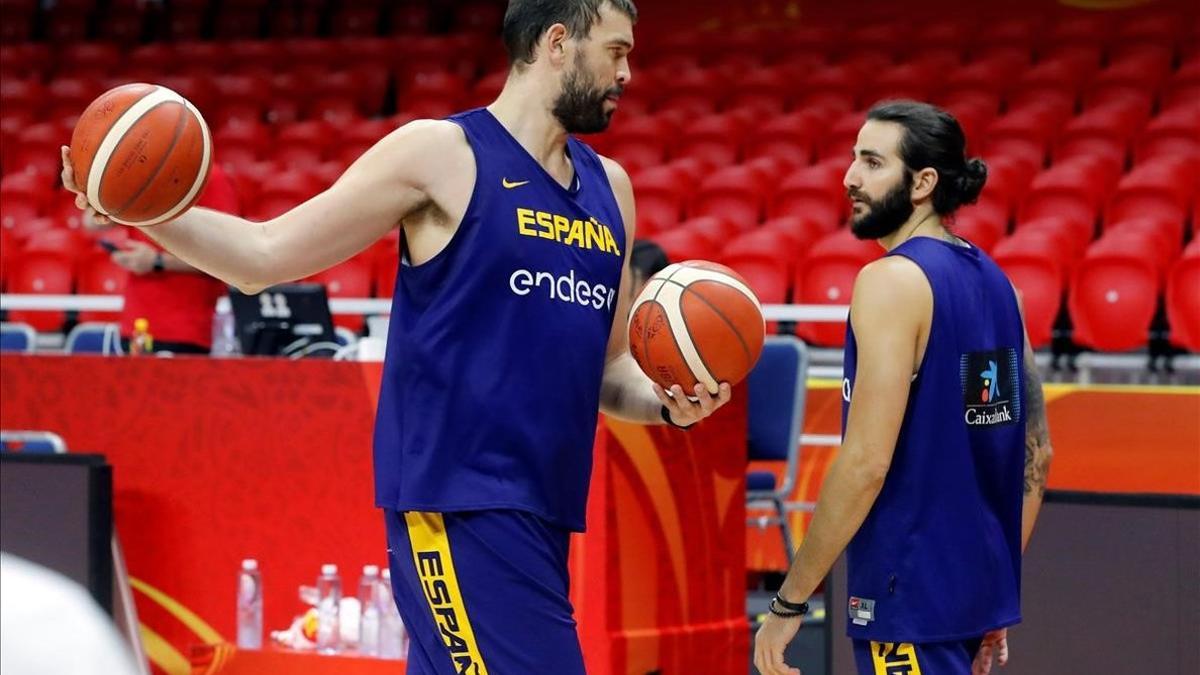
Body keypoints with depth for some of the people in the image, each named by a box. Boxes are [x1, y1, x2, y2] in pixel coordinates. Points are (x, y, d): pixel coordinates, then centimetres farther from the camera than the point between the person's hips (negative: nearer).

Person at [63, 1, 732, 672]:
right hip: (458, 502, -7)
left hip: (539, 512, 7)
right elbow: (267, 253, -4)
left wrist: (669, 402, 2)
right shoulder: (442, 152, -4)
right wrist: (148, 212, -19)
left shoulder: (610, 187, 16)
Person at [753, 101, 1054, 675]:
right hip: (975, 582, 9)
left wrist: (788, 603, -15)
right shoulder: (992, 282, 11)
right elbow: (1037, 452, 15)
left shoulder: (894, 280, -14)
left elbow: (866, 462, -20)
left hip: (910, 600, -9)